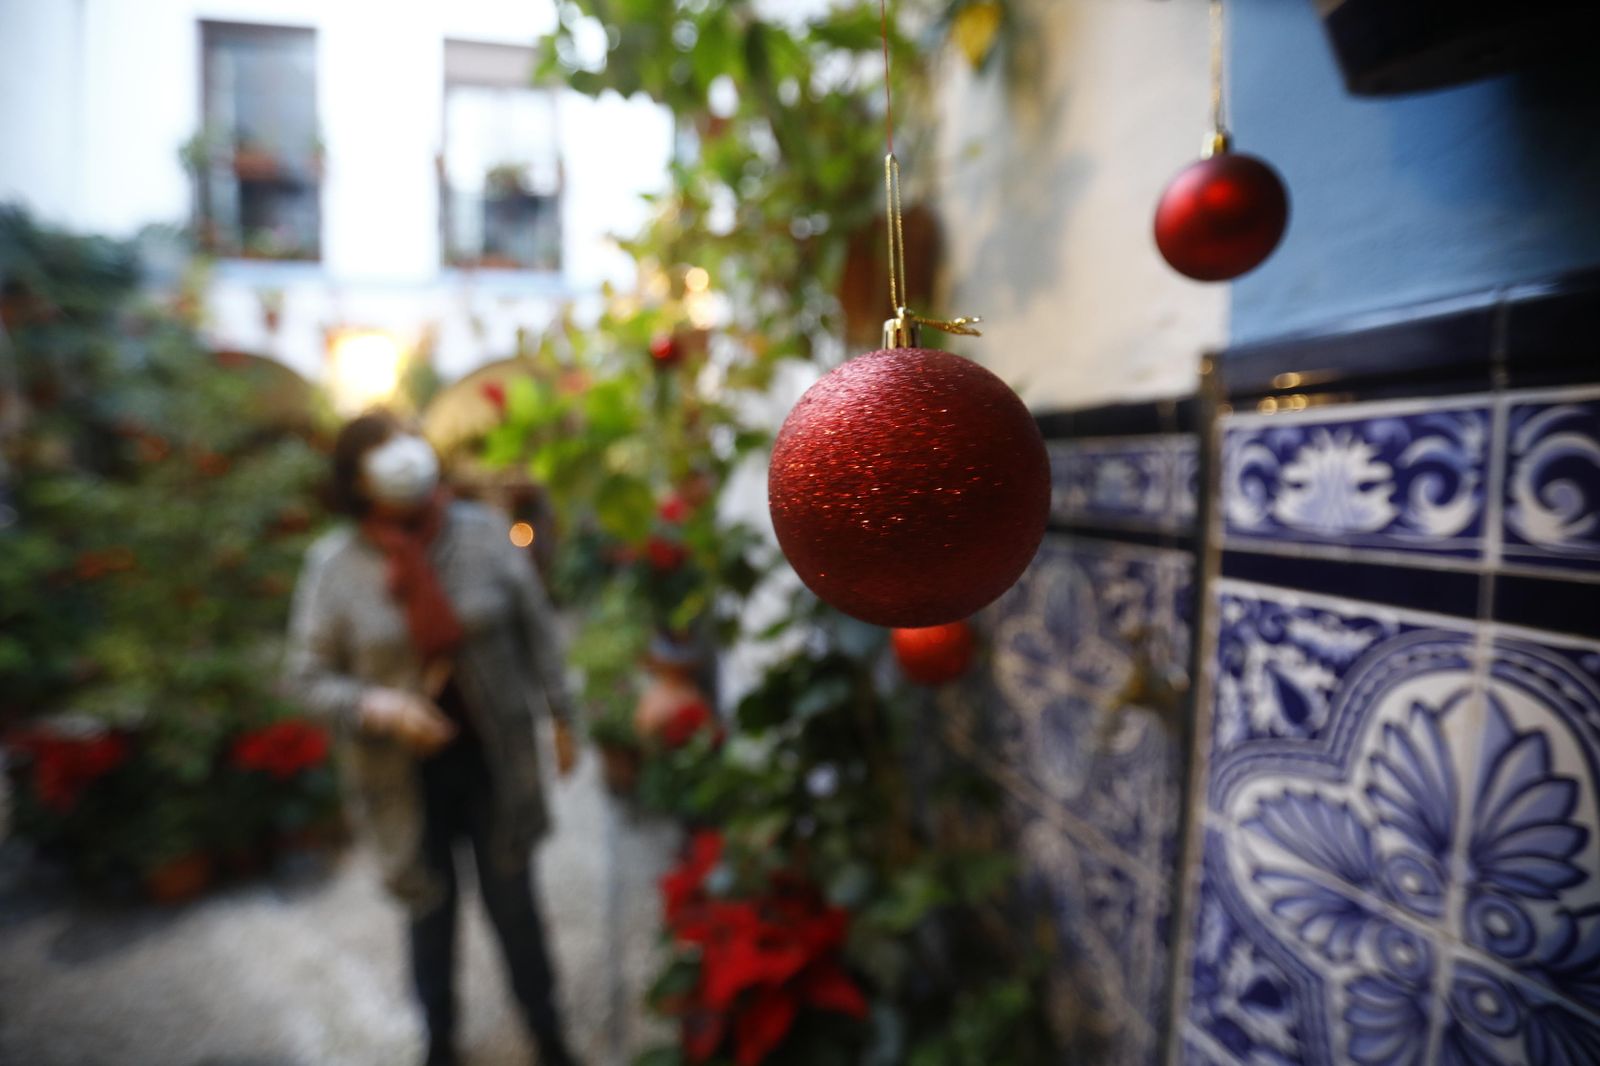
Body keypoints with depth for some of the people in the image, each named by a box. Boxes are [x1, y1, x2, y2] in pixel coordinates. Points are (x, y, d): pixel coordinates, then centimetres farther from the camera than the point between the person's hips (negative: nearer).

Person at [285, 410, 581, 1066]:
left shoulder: (482, 532, -10)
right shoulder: (332, 565, -11)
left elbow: (536, 628, -1)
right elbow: (309, 675, -3)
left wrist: (561, 717, 3)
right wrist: (375, 707, -23)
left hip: (493, 759, 0)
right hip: (407, 775, 0)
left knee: (512, 901, 16)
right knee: (430, 911, 20)